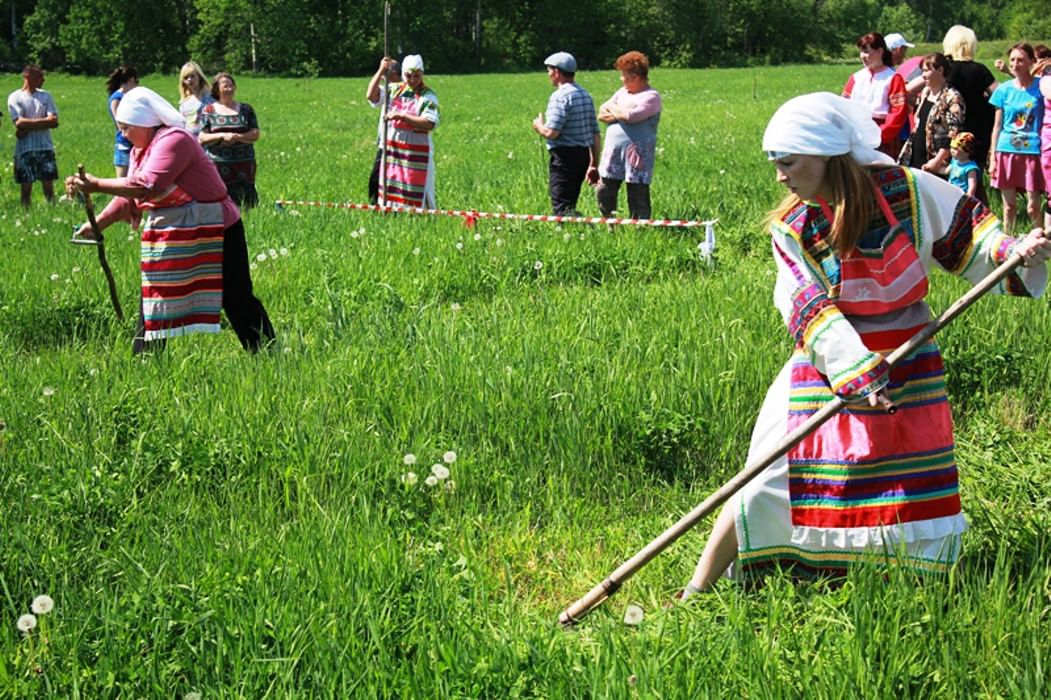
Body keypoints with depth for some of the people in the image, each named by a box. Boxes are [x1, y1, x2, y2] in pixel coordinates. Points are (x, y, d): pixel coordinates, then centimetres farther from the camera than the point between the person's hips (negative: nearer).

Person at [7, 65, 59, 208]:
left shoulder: (45, 96, 9)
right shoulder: (15, 97, -1)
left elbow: (54, 122, -3)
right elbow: (20, 123, -13)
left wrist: (28, 127, -11)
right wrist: (44, 121, -11)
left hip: (45, 148, 3)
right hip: (24, 149, -3)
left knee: (49, 186, 1)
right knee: (26, 187, 0)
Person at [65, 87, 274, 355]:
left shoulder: (174, 140, -20)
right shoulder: (139, 150, 10)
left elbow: (146, 187, -32)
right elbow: (128, 198, 13)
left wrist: (96, 185, -30)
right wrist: (97, 224, 2)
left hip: (212, 231, -9)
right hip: (170, 237, 9)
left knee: (238, 302, -3)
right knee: (153, 303, 9)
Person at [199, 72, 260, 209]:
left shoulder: (246, 109, 11)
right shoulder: (209, 110, 8)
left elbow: (255, 134, 4)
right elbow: (202, 138, 2)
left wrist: (236, 137, -12)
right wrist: (222, 136, -13)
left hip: (243, 166, 2)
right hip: (218, 165, -1)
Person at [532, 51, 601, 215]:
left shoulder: (560, 96, -13)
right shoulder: (585, 95, 13)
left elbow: (551, 132, -22)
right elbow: (596, 134, 15)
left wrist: (539, 126, 1)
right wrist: (594, 164, 20)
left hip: (564, 156, -9)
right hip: (583, 156, 9)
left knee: (562, 208, -11)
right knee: (569, 204, 18)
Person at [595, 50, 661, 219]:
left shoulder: (651, 97, -7)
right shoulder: (622, 92, 16)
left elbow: (632, 116, -21)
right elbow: (601, 114, 10)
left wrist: (611, 109, -4)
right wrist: (620, 114, -10)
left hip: (636, 155, -7)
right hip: (613, 153, 7)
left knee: (638, 198, -2)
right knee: (603, 193, 10)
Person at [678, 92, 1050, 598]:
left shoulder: (907, 190, -10)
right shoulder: (791, 228, -9)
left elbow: (966, 232, 4)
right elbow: (809, 310, -18)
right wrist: (855, 371, -30)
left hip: (907, 366, 1)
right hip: (826, 366, 0)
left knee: (917, 481, 3)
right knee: (771, 478, -3)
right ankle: (697, 591, 4)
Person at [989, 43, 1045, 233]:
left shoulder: (1040, 87, -1)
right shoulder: (1004, 90, 6)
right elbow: (997, 126, 9)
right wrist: (993, 158, 7)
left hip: (1032, 152, -2)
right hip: (1006, 151, 2)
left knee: (1033, 207, -5)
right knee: (1009, 205, 8)